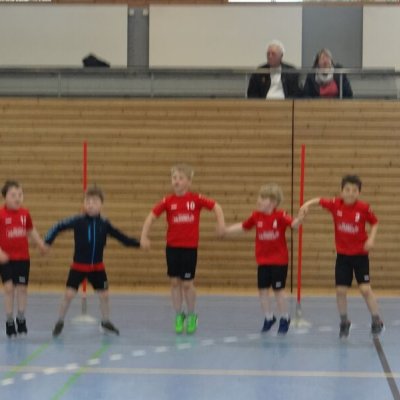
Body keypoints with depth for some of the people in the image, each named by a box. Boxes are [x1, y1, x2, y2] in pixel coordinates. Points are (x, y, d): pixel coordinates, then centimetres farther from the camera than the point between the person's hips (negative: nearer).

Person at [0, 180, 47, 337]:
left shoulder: (25, 213, 1)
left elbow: (31, 231, 15)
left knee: (22, 288, 6)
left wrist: (40, 243, 4)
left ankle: (21, 320, 22)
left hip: (23, 257, 3)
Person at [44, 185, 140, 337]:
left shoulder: (104, 224, -6)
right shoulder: (78, 221, -13)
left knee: (104, 295, 8)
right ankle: (60, 322, 10)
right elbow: (59, 227, -9)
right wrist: (48, 242, -18)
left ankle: (106, 323, 28)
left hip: (97, 267, 3)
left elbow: (121, 237, 1)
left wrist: (138, 243, -6)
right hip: (78, 266, -3)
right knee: (69, 294, -7)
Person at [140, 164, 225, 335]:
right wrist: (144, 236, -12)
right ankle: (179, 316, 19)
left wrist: (220, 223, -16)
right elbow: (151, 216, -3)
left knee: (187, 283, 1)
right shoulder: (168, 201, -3)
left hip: (190, 247, -2)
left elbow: (216, 206, 0)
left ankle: (191, 317, 20)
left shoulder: (196, 199, -6)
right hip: (172, 247, 2)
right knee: (175, 282, 5)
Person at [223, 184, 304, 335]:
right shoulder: (256, 216, 0)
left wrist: (300, 218, -44)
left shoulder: (280, 216, -13)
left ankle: (284, 319, 20)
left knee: (278, 289, 0)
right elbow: (243, 226, 14)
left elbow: (294, 224, -24)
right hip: (263, 261, 5)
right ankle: (268, 317, 28)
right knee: (263, 290, 7)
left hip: (279, 261, -5)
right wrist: (227, 230, 11)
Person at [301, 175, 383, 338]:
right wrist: (308, 204, -15)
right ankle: (344, 322, 22)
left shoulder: (364, 208, -13)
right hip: (342, 255, 2)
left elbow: (374, 223, 1)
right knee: (341, 290, 3)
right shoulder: (336, 204, -9)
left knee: (365, 288, -8)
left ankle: (376, 321, 7)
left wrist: (371, 239, -14)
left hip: (360, 254, -2)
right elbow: (319, 201, 4)